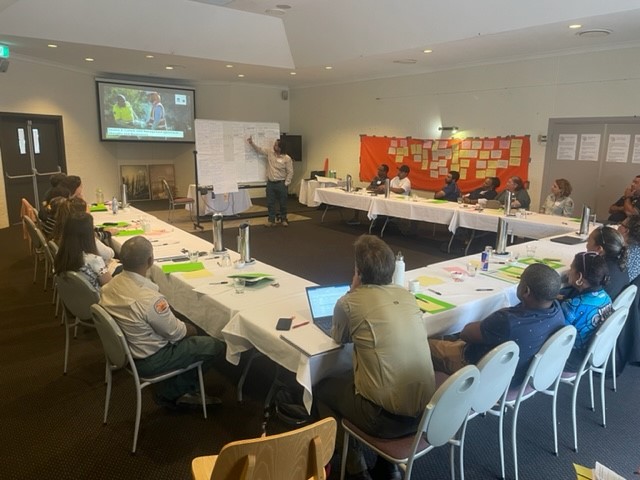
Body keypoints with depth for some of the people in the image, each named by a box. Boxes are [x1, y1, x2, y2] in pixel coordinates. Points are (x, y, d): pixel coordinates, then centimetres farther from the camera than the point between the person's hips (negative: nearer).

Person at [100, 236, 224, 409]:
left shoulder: (111, 285, -9)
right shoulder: (150, 299, -35)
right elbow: (175, 333, -19)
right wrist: (190, 329, 3)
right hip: (148, 361, -8)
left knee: (189, 331, 23)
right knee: (215, 345, 2)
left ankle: (182, 393, 25)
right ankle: (168, 394, 18)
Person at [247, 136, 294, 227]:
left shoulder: (287, 158, -10)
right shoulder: (269, 152, 1)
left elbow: (290, 172, -7)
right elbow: (259, 150, 3)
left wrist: (286, 184, -9)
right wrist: (252, 143, -12)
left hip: (281, 183, -4)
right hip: (270, 183, 4)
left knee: (283, 203, 7)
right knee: (270, 203, 6)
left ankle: (283, 220, 22)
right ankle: (271, 221, 15)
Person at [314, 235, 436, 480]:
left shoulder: (349, 303, -14)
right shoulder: (406, 295, 2)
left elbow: (339, 338, 8)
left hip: (387, 418, -5)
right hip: (425, 410, 6)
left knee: (323, 389, 20)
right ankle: (389, 460, 33)